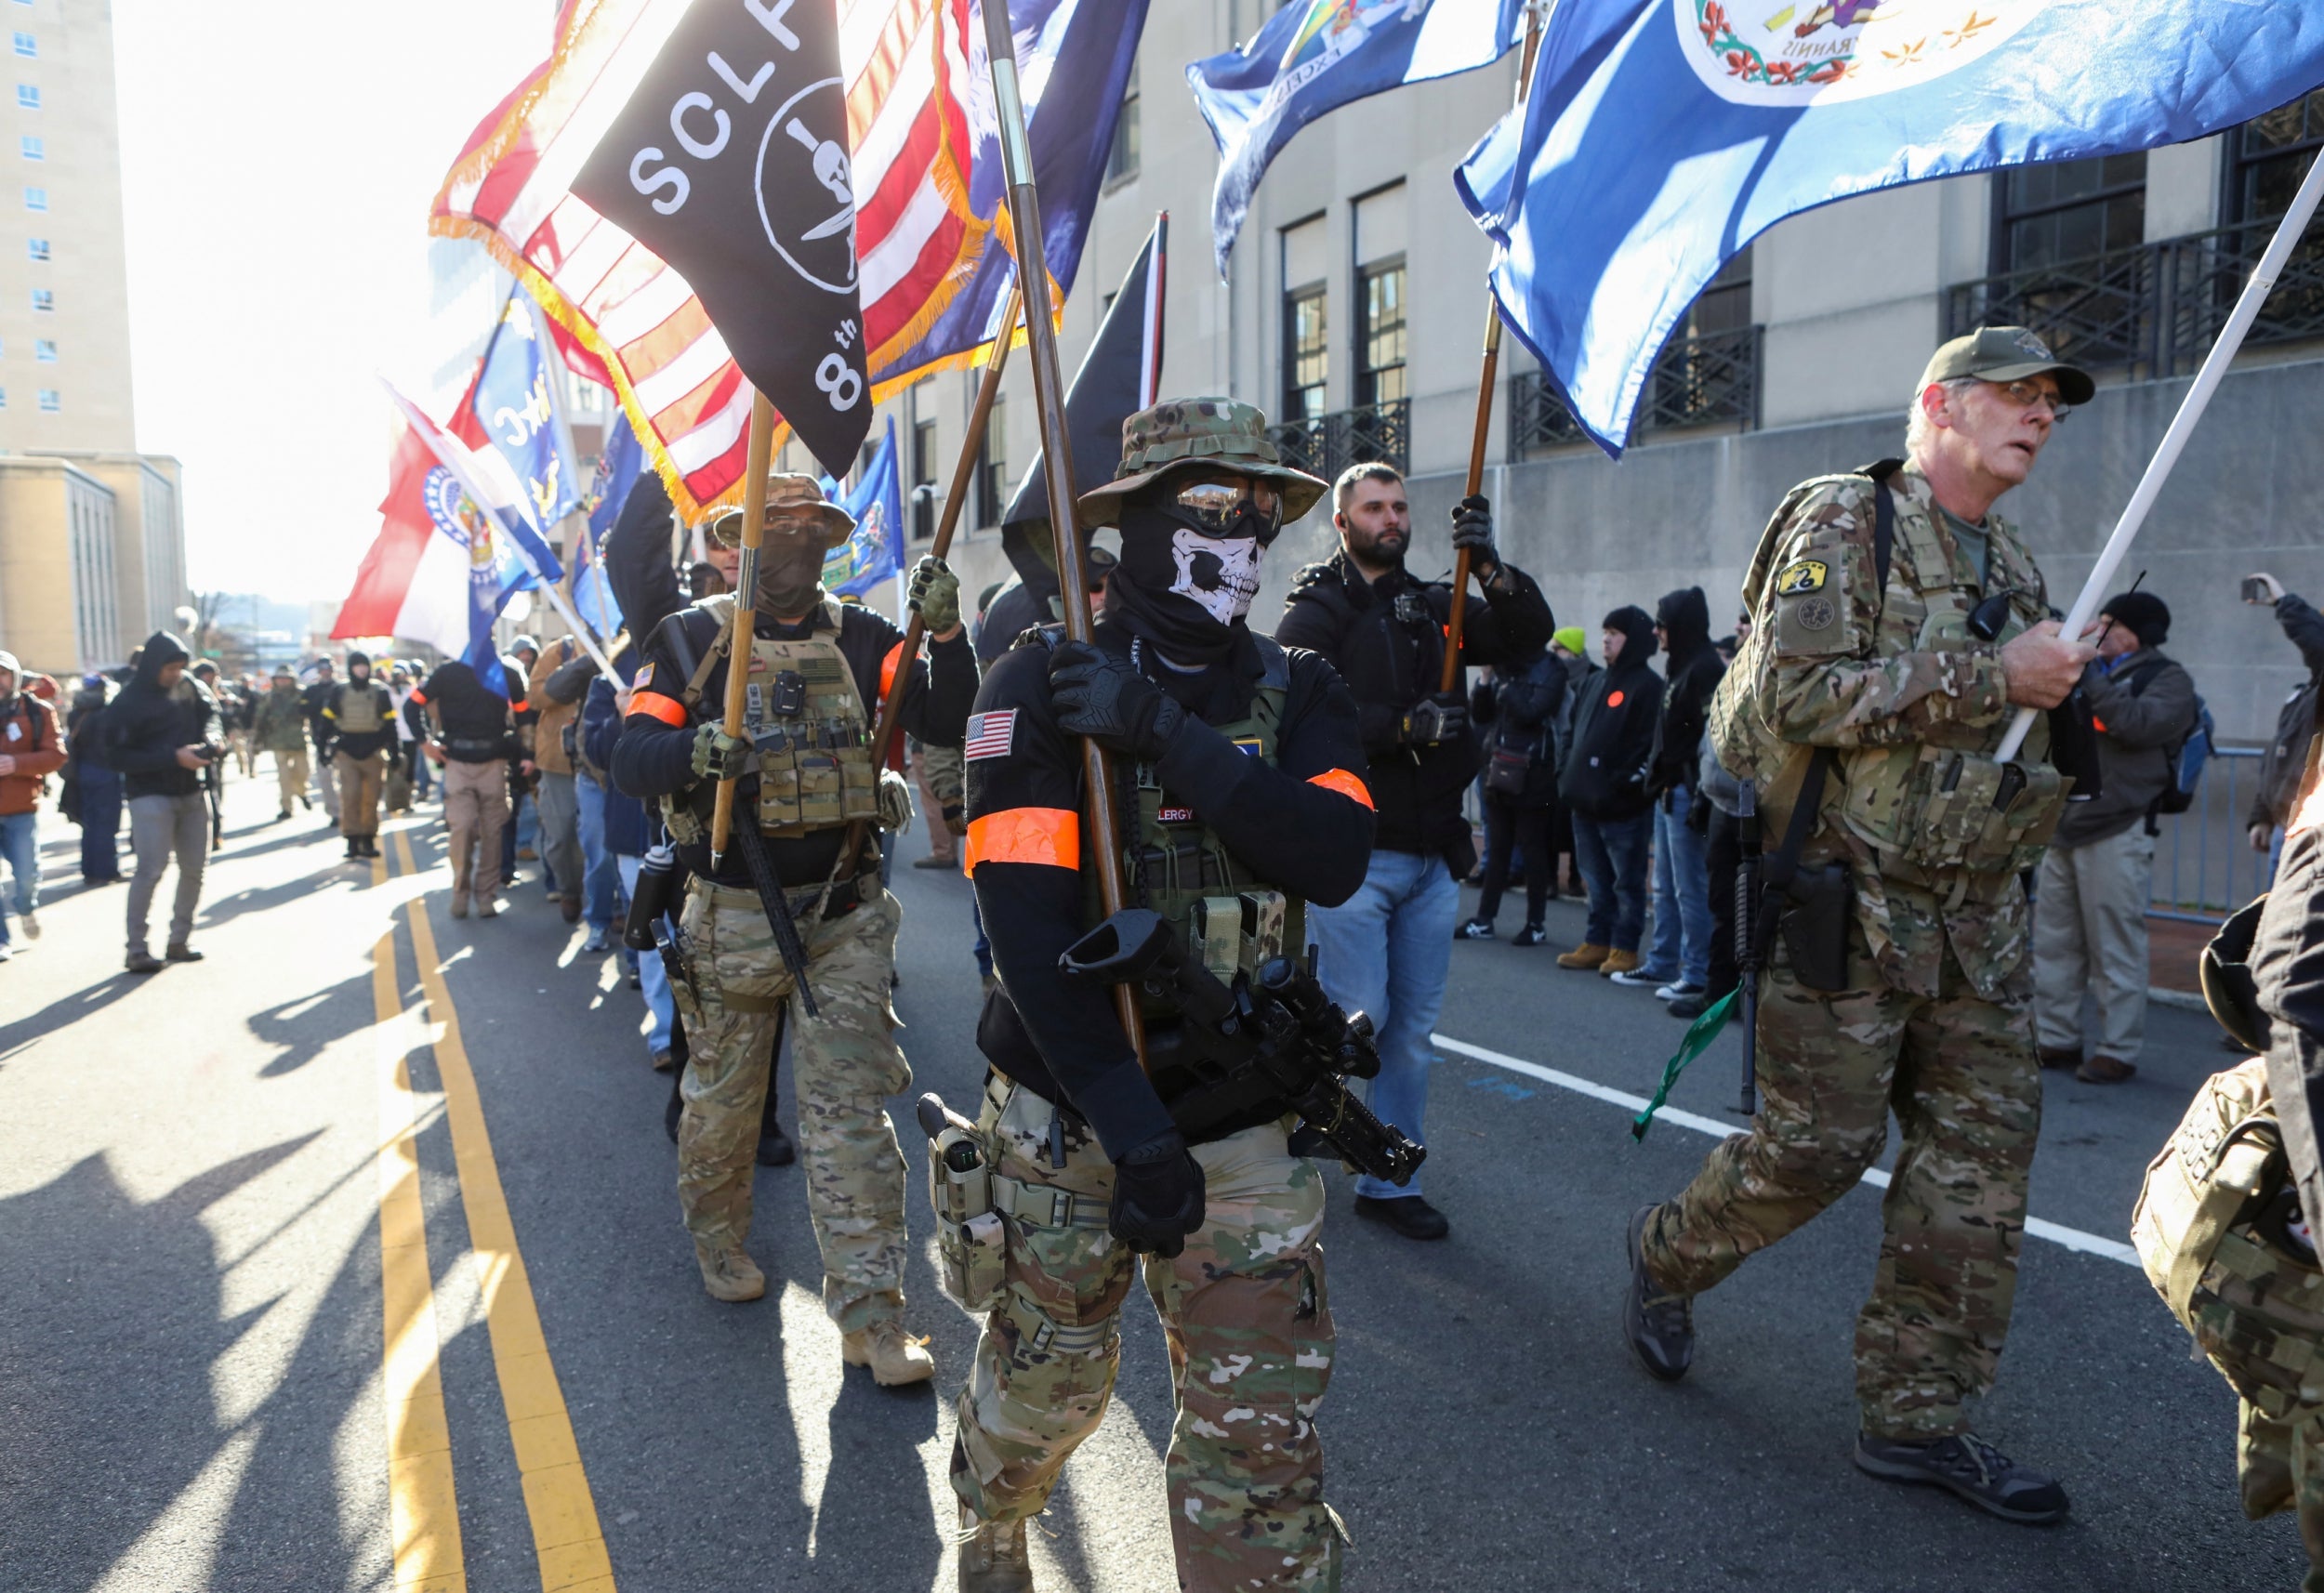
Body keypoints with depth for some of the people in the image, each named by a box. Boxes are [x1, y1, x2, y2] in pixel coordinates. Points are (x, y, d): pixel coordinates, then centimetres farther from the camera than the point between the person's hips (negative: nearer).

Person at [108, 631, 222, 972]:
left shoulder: (189, 687, 1)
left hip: (191, 791, 6)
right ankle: (136, 948, -4)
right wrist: (173, 756, -22)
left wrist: (213, 737, -8)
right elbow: (118, 756, -15)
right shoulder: (128, 703, -12)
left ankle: (180, 940, 19)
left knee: (195, 867, 7)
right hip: (151, 796, -5)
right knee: (152, 869, -12)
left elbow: (209, 713, 15)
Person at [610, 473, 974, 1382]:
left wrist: (945, 633, -21)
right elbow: (629, 758, -9)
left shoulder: (860, 639, 4)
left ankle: (870, 1316, 4)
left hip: (846, 916, 1)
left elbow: (947, 722, -6)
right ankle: (717, 1237, 43)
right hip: (732, 919, 0)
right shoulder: (693, 640, 0)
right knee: (722, 1098, 15)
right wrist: (695, 750, -30)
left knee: (850, 1110, -2)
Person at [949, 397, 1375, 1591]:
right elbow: (1027, 921, -18)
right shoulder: (1042, 685, -10)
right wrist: (1135, 1130, -23)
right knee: (1046, 1381, 17)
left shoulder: (1298, 696, 2)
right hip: (1069, 1111, -2)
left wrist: (1165, 734, -24)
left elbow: (1333, 857, -17)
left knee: (1264, 1428, 3)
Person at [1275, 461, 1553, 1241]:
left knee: (1414, 1025, 10)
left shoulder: (1434, 606, 14)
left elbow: (1530, 636, 3)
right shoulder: (1316, 611, -4)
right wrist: (1405, 725, -24)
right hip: (1354, 849, -6)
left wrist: (1491, 567, -12)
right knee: (1356, 1016, -6)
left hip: (1432, 854, 6)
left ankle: (1389, 1181, 22)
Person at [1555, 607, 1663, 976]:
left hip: (1624, 807, -8)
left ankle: (1624, 949, 8)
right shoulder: (1597, 682, 17)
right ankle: (1597, 943, 22)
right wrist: (1569, 777, 14)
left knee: (1627, 881, 1)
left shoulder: (1648, 686, -9)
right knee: (1596, 879, 14)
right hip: (1587, 802, 8)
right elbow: (1578, 732, 22)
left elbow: (1652, 744, -16)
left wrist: (1632, 782, -21)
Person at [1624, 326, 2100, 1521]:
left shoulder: (2012, 565, 18)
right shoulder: (1844, 520, -7)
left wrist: (2081, 677, 8)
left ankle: (1917, 1414, 17)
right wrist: (1991, 676, -19)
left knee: (1982, 1154, 6)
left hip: (1978, 917, 8)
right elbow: (1799, 696, -21)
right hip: (1850, 902, -8)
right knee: (1818, 1145, -2)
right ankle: (1669, 1256, 27)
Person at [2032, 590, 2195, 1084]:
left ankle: (2118, 1051, 2)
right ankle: (2056, 1040, 17)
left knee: (2116, 949, -5)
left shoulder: (2169, 679, 0)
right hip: (2065, 829, 7)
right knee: (2054, 944, 9)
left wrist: (2088, 674, -15)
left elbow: (2137, 723, -19)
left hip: (2116, 834, -7)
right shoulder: (2099, 671, 20)